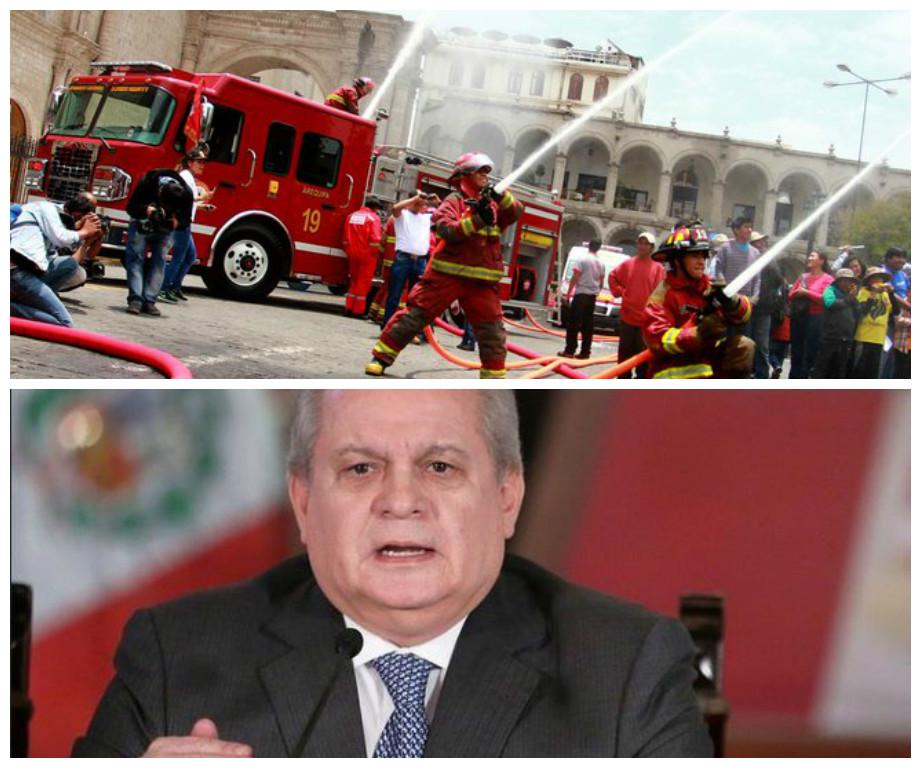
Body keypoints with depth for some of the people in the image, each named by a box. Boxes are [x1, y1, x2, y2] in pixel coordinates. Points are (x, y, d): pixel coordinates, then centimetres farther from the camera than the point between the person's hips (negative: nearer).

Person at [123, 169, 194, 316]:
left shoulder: (186, 194, -28)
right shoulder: (147, 183, -34)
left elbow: (186, 220, -14)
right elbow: (131, 207, -23)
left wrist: (176, 222, -38)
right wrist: (147, 210, -44)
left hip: (165, 227, 2)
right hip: (142, 224, -2)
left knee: (159, 262, -6)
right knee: (135, 258, -11)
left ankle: (149, 301, -5)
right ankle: (135, 300, -15)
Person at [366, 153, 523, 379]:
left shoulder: (492, 204, 13)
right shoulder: (454, 201, -4)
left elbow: (516, 212, 1)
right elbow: (447, 230, -19)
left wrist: (502, 197, -17)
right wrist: (477, 219, -27)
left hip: (481, 280, 5)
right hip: (447, 275, -5)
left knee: (492, 328, 3)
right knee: (415, 314, -2)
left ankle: (494, 375, 13)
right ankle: (381, 356, 6)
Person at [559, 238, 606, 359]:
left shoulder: (582, 259, -8)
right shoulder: (601, 263, 9)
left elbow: (575, 277, -12)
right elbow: (601, 282, 14)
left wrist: (569, 293, -7)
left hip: (581, 294, -5)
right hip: (592, 296, 5)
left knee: (574, 323, -4)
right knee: (588, 324, 7)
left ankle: (569, 350, -7)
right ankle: (585, 352, 6)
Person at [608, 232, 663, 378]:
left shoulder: (658, 268, -4)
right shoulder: (627, 264, 5)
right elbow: (612, 277, 17)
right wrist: (619, 292, 3)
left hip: (646, 318, -3)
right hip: (627, 316, 3)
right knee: (625, 351, 11)